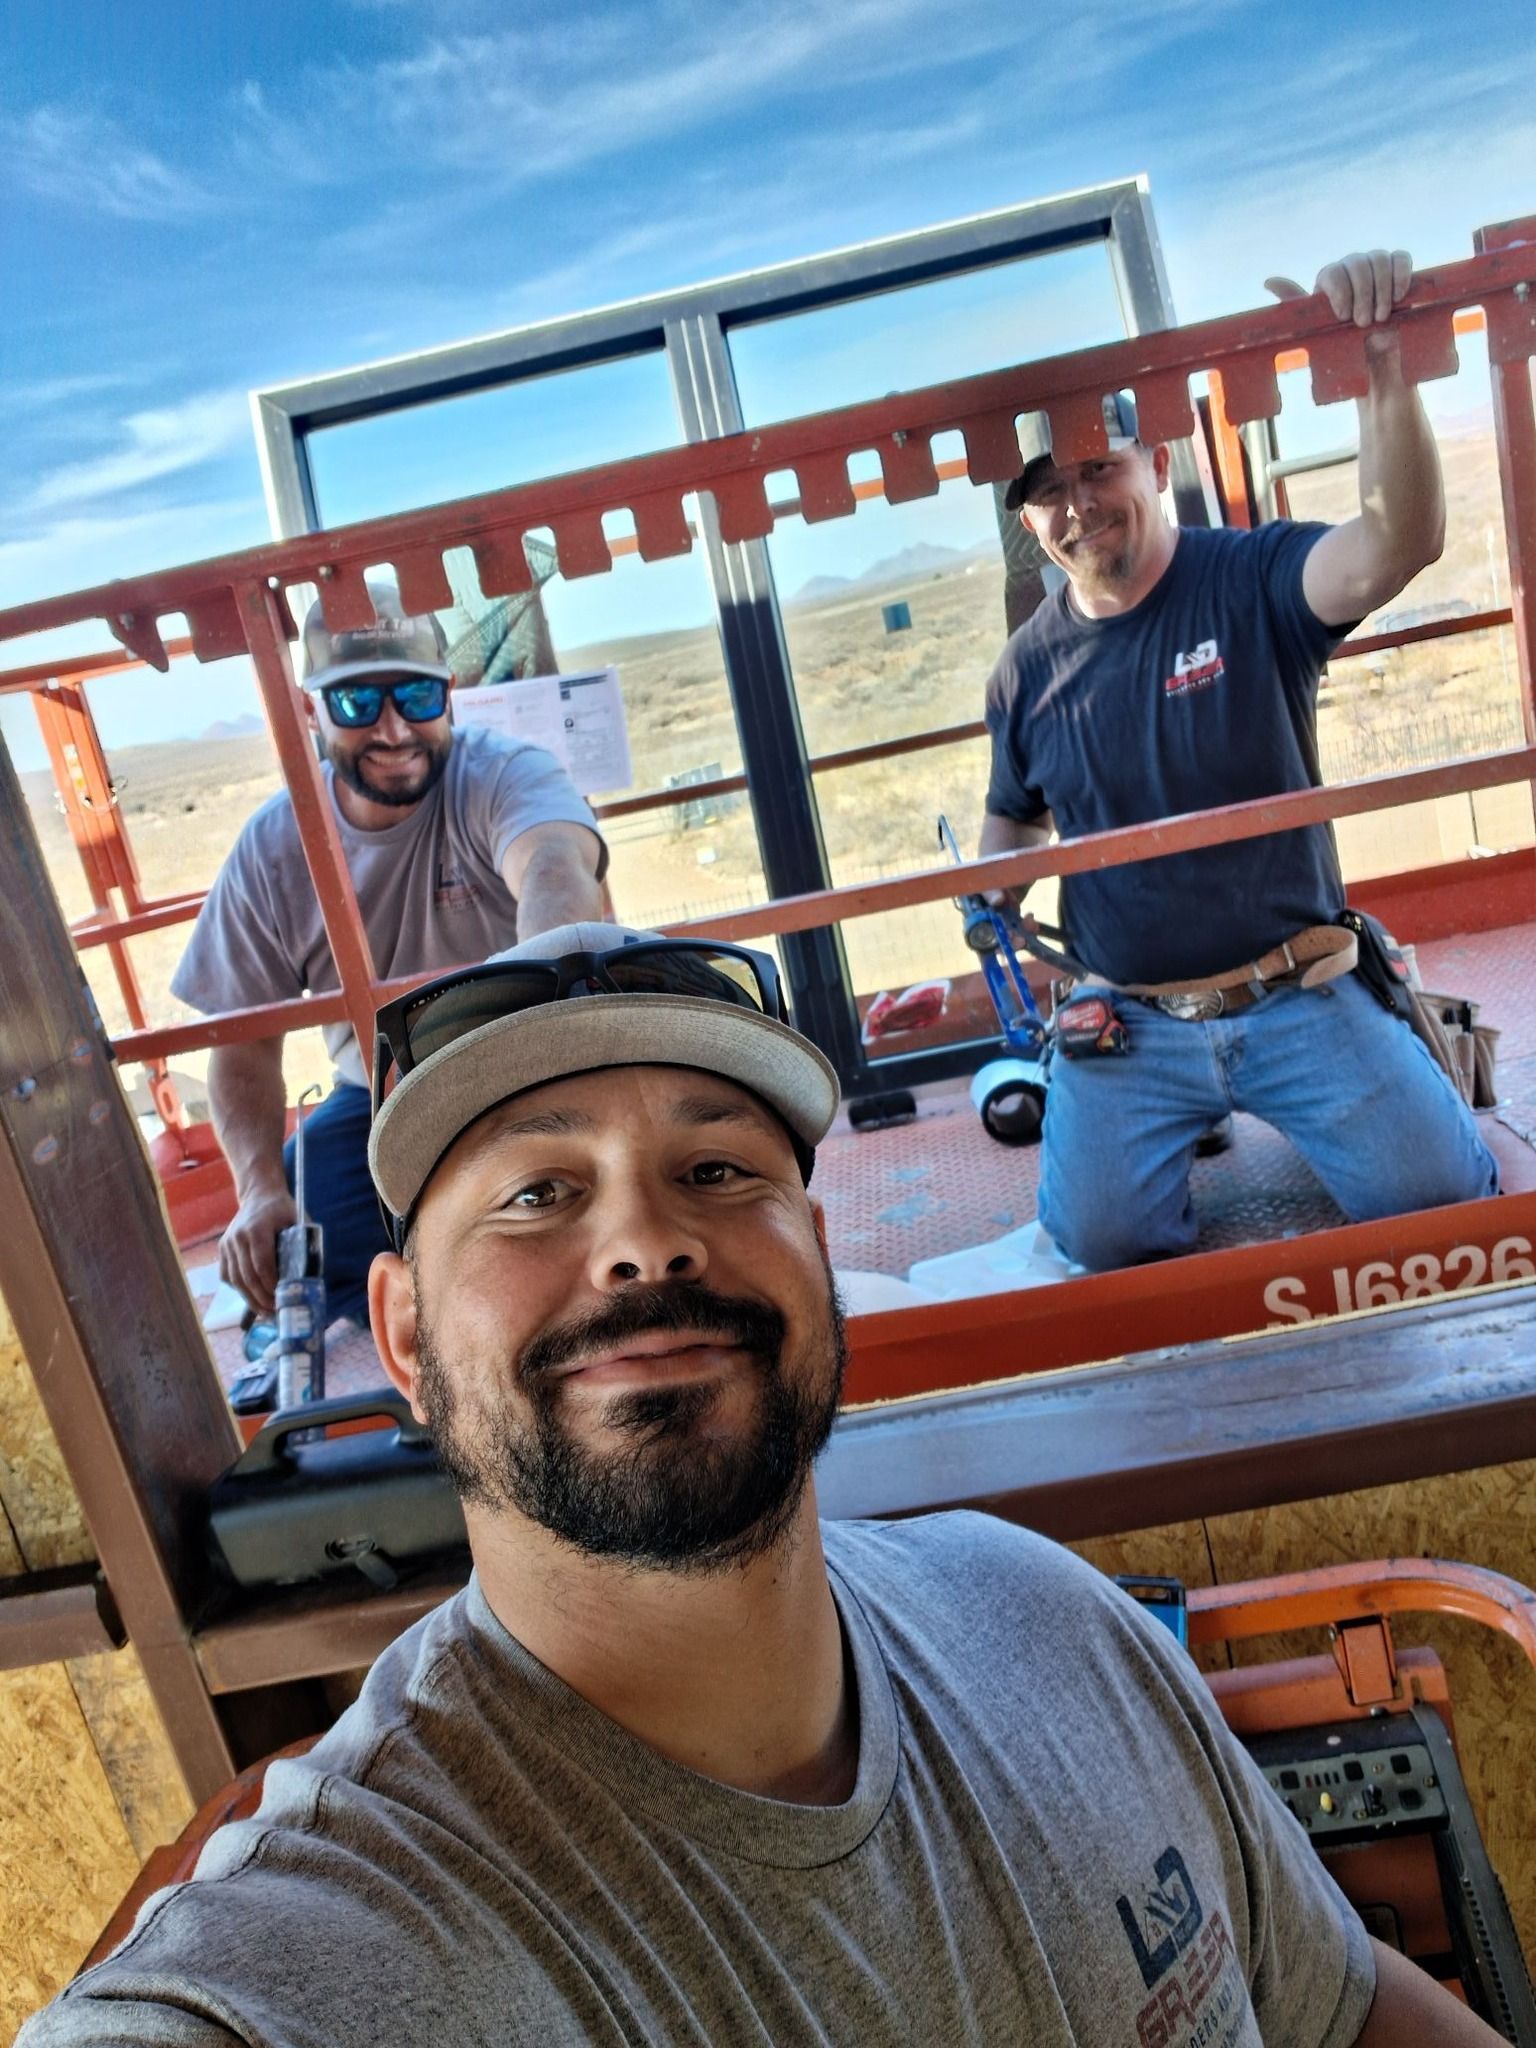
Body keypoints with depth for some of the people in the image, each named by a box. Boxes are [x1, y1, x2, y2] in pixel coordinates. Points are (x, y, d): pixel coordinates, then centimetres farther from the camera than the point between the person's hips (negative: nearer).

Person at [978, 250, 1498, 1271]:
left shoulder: (1252, 579, -5)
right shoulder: (1027, 670, 4)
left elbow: (1401, 542, -26)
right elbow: (1016, 822, 19)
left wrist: (1383, 357, -39)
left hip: (1300, 997, -1)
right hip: (1129, 1023, 2)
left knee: (1438, 1196, -13)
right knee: (1102, 1239, -15)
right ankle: (1187, 1116, 19)